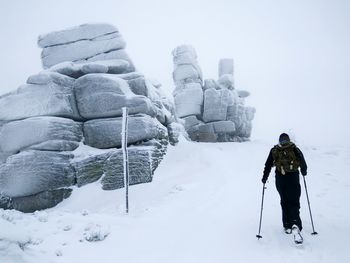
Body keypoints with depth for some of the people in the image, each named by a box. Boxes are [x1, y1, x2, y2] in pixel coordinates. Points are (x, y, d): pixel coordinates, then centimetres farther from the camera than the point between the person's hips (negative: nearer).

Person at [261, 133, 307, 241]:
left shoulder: (274, 150, 4)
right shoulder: (294, 149, 1)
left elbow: (268, 165, 3)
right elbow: (302, 161, -5)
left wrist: (264, 178, 11)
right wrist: (304, 171, 14)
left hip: (280, 179, 2)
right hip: (293, 178, -1)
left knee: (284, 202, 15)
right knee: (294, 202, 0)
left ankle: (287, 226, 17)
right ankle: (295, 225, -21)